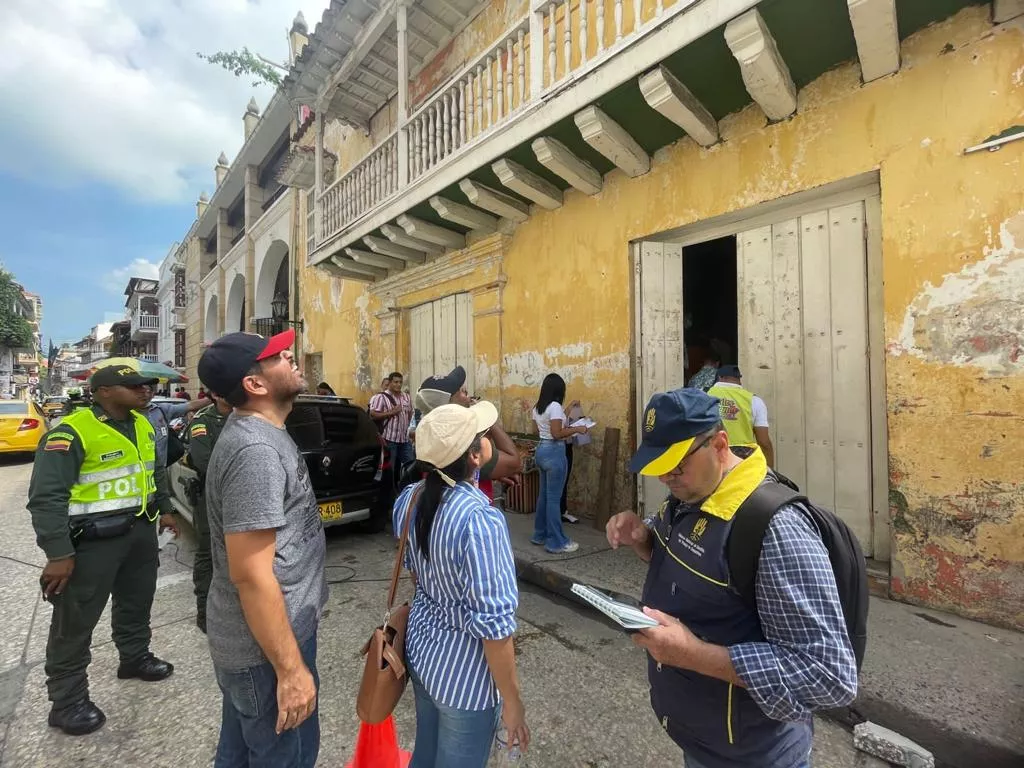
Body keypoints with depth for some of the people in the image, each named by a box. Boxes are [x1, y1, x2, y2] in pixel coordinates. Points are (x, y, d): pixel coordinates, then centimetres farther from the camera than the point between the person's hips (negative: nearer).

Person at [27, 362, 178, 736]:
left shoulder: (142, 426, 6)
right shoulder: (72, 432, -19)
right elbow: (47, 497, -20)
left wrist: (164, 509, 20)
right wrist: (58, 554, -22)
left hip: (140, 530, 8)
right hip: (93, 538, -7)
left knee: (137, 602, 23)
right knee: (75, 623, 7)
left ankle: (135, 657, 44)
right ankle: (67, 703, 23)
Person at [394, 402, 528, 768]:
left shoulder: (409, 499, -9)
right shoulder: (480, 520, -33)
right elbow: (493, 623, -26)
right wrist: (512, 700, -12)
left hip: (420, 645, 7)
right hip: (464, 670, -6)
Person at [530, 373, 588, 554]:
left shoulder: (537, 407, 10)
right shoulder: (555, 406, -16)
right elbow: (557, 434, -21)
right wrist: (576, 429, -9)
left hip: (541, 450, 9)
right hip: (554, 452, -9)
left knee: (544, 495, 17)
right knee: (554, 498, -2)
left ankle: (540, 535, 28)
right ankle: (556, 542, 8)